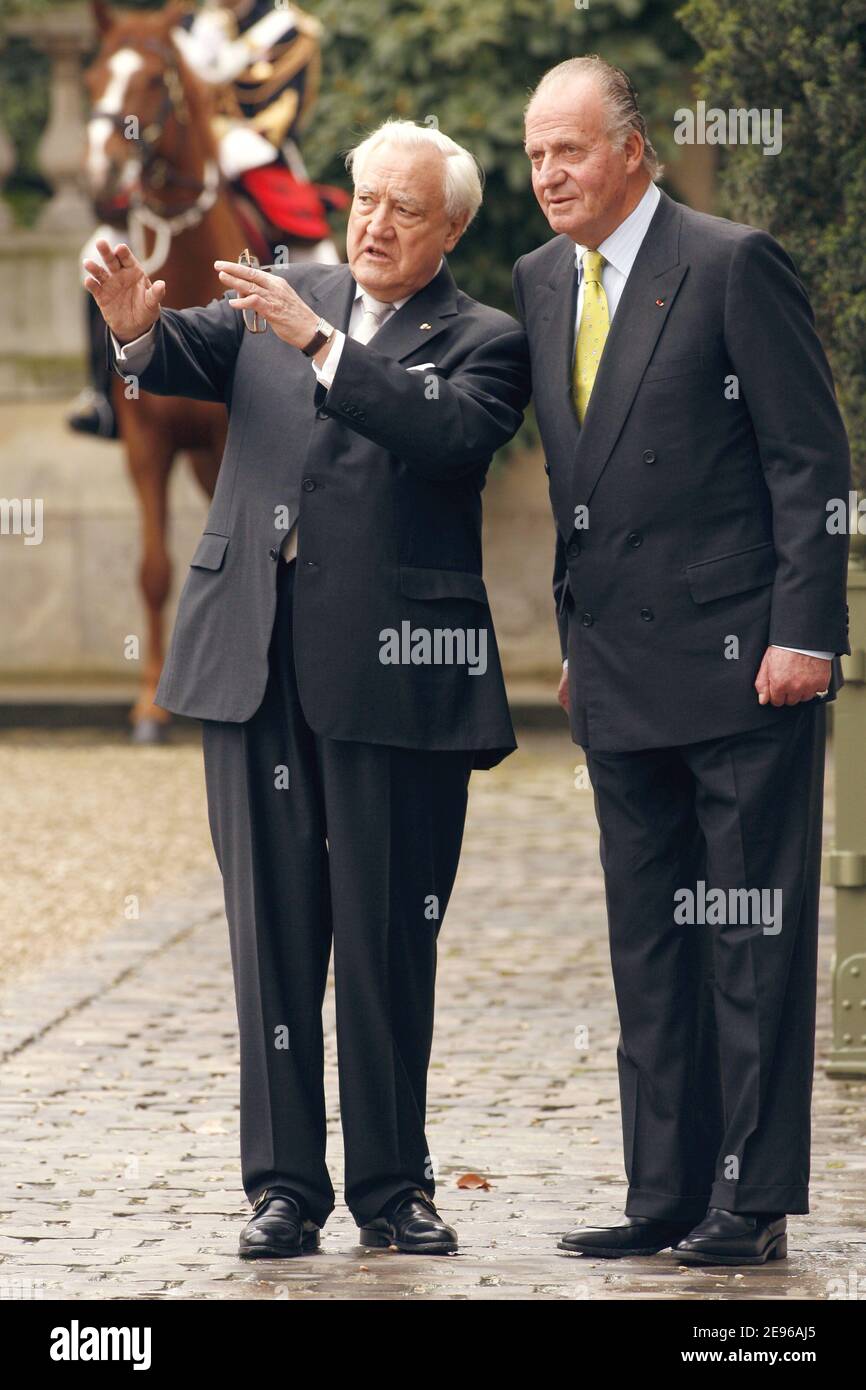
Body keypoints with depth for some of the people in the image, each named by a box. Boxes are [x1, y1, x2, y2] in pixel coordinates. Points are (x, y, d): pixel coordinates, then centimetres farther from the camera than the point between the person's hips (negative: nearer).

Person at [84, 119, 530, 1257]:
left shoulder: (483, 343, 3)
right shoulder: (286, 299, 14)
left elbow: (450, 435, -17)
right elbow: (183, 359, 0)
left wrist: (318, 343, -22)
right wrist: (137, 326, -23)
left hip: (390, 671, -3)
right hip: (256, 661, 3)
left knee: (388, 940, 2)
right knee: (274, 930, 5)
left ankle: (393, 1186, 12)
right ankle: (284, 1184, 10)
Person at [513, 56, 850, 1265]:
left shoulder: (733, 266, -8)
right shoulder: (540, 283, 12)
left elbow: (811, 459, -10)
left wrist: (803, 631, -15)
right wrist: (574, 639, 15)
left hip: (742, 664, -7)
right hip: (620, 676, 7)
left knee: (755, 938, -2)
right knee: (649, 943, 9)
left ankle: (755, 1199, 1)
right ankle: (667, 1194, 15)